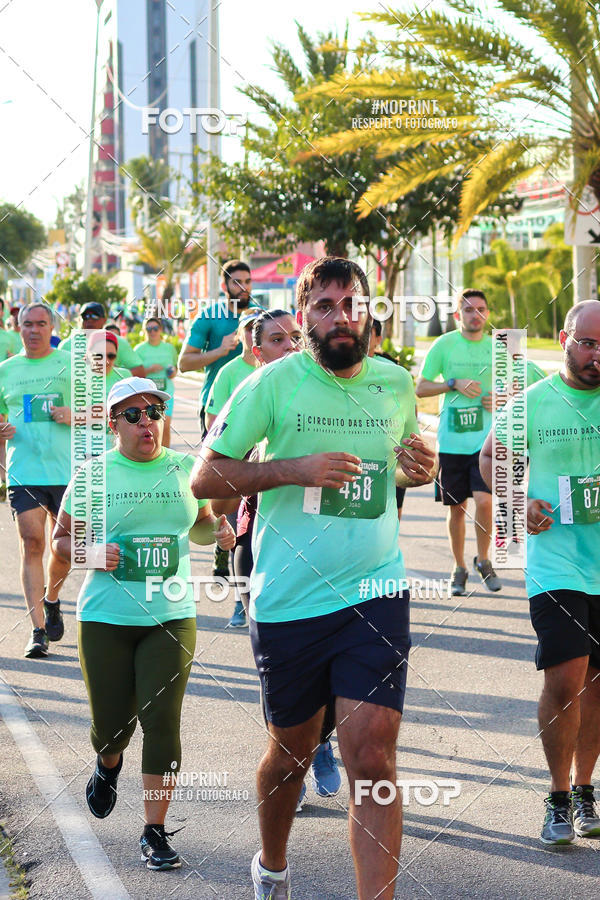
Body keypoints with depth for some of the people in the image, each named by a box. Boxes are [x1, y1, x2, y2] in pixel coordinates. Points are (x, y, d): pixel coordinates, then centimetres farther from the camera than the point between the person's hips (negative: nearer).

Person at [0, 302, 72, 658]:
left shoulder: (71, 364, 5)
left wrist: (75, 416, -11)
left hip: (68, 470, 0)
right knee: (32, 544, -8)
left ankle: (52, 601, 37)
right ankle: (38, 630, -6)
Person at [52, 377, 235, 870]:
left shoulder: (186, 468, 4)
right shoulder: (94, 474, -1)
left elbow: (201, 522, 20)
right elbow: (62, 538, 7)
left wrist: (218, 529, -3)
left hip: (171, 617, 1)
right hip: (106, 619, -1)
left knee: (162, 722, -7)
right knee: (111, 722, 6)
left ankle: (155, 831, 3)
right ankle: (108, 765, 44)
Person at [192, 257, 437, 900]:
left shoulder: (396, 383, 6)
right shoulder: (274, 383, -5)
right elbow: (204, 477, -5)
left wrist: (421, 468, 0)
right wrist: (293, 468, -18)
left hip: (376, 592, 1)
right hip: (288, 599, -1)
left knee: (372, 758, -11)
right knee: (291, 750, 15)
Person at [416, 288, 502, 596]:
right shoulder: (443, 345, 0)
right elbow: (420, 387, 2)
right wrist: (454, 383, -12)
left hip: (485, 438, 0)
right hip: (451, 439, 0)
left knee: (483, 500, -14)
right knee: (456, 508, 7)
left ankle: (483, 560, 9)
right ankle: (459, 568, 23)